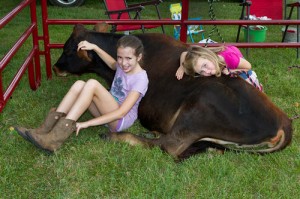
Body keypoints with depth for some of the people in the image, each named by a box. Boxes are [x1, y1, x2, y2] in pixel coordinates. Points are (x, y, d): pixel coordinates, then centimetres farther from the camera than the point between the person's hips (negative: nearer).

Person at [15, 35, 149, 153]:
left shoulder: (140, 78, -21)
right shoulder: (123, 65, 1)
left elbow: (121, 112, -28)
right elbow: (112, 64, 28)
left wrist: (87, 123, -32)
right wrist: (94, 47, 12)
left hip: (123, 120, -7)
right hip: (108, 112, 7)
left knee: (92, 84, -30)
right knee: (79, 85, -18)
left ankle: (56, 138, -35)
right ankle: (45, 129, -24)